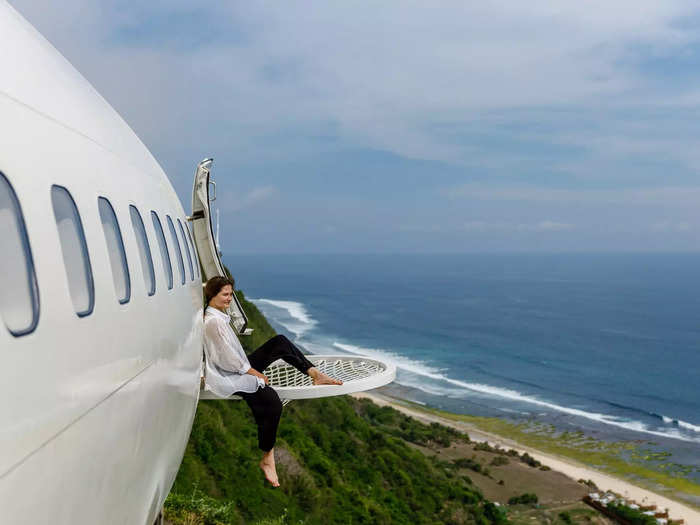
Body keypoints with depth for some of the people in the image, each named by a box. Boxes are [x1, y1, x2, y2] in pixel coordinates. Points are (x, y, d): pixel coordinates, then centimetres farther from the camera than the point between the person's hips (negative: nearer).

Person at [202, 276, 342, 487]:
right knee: (272, 402, -28)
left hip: (241, 368, 10)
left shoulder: (218, 316, 10)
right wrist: (255, 373, -12)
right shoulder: (214, 322, -20)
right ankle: (267, 458, -15)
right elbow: (228, 359, -21)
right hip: (230, 378, -10)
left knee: (280, 342, 1)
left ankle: (315, 374, -4)